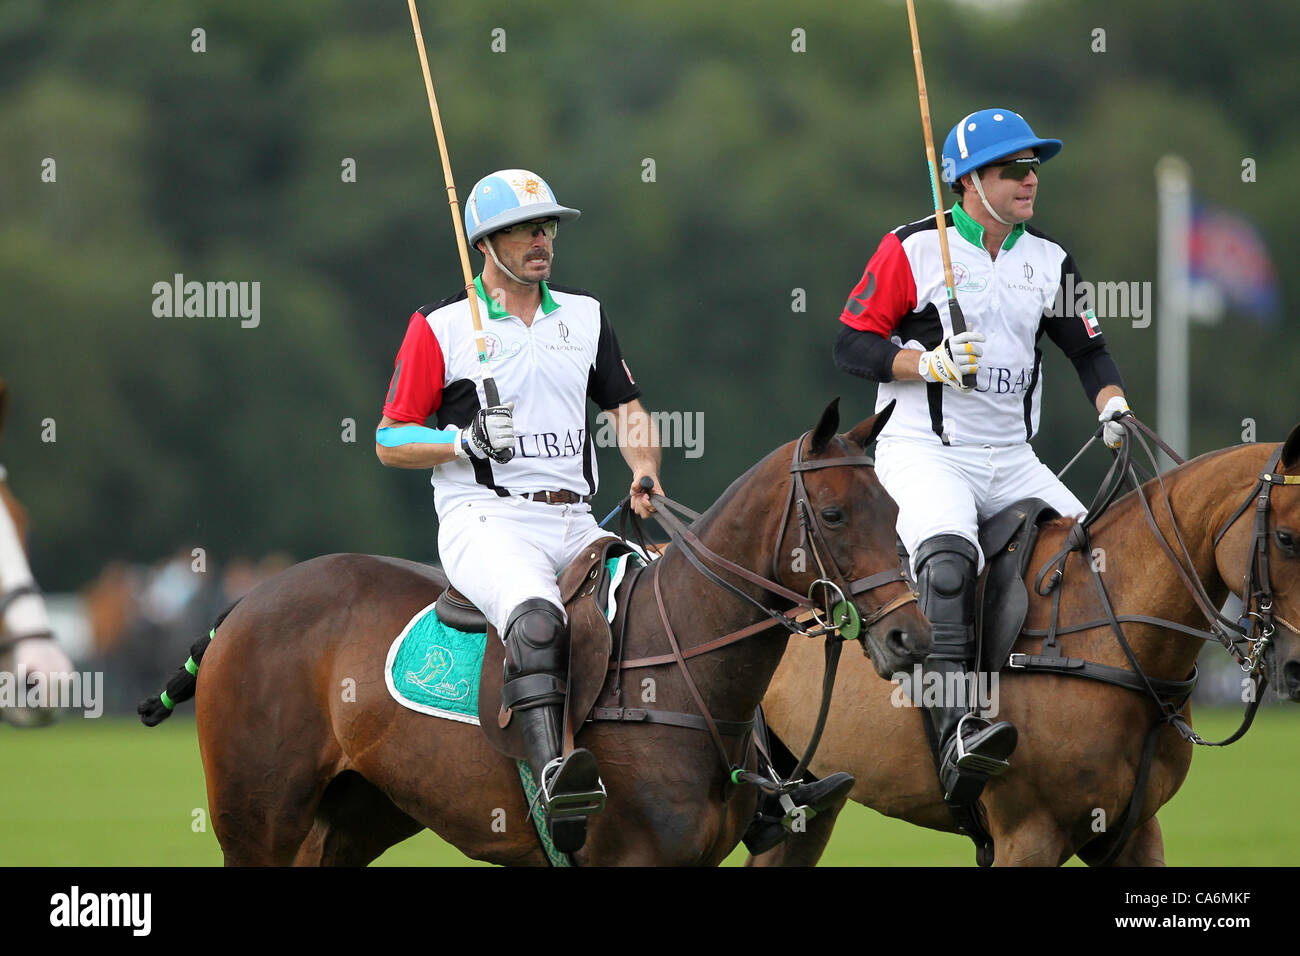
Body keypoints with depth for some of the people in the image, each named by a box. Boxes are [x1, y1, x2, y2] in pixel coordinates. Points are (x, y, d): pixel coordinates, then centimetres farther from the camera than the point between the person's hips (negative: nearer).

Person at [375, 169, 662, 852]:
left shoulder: (585, 317, 18)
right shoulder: (440, 327, 4)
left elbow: (627, 410, 21)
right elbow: (390, 442, 5)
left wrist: (645, 476, 0)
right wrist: (465, 441, -13)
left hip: (574, 524, 6)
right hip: (485, 520, -6)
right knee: (535, 617, -36)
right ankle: (552, 773, -55)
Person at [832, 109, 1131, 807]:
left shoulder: (1049, 261, 11)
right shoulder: (913, 249, -3)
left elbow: (1087, 349, 21)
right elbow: (852, 344, -3)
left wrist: (1112, 405, 1)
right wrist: (928, 364, -18)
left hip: (1011, 460, 6)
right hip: (922, 453, -6)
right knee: (949, 556, -33)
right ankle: (957, 732, -42)